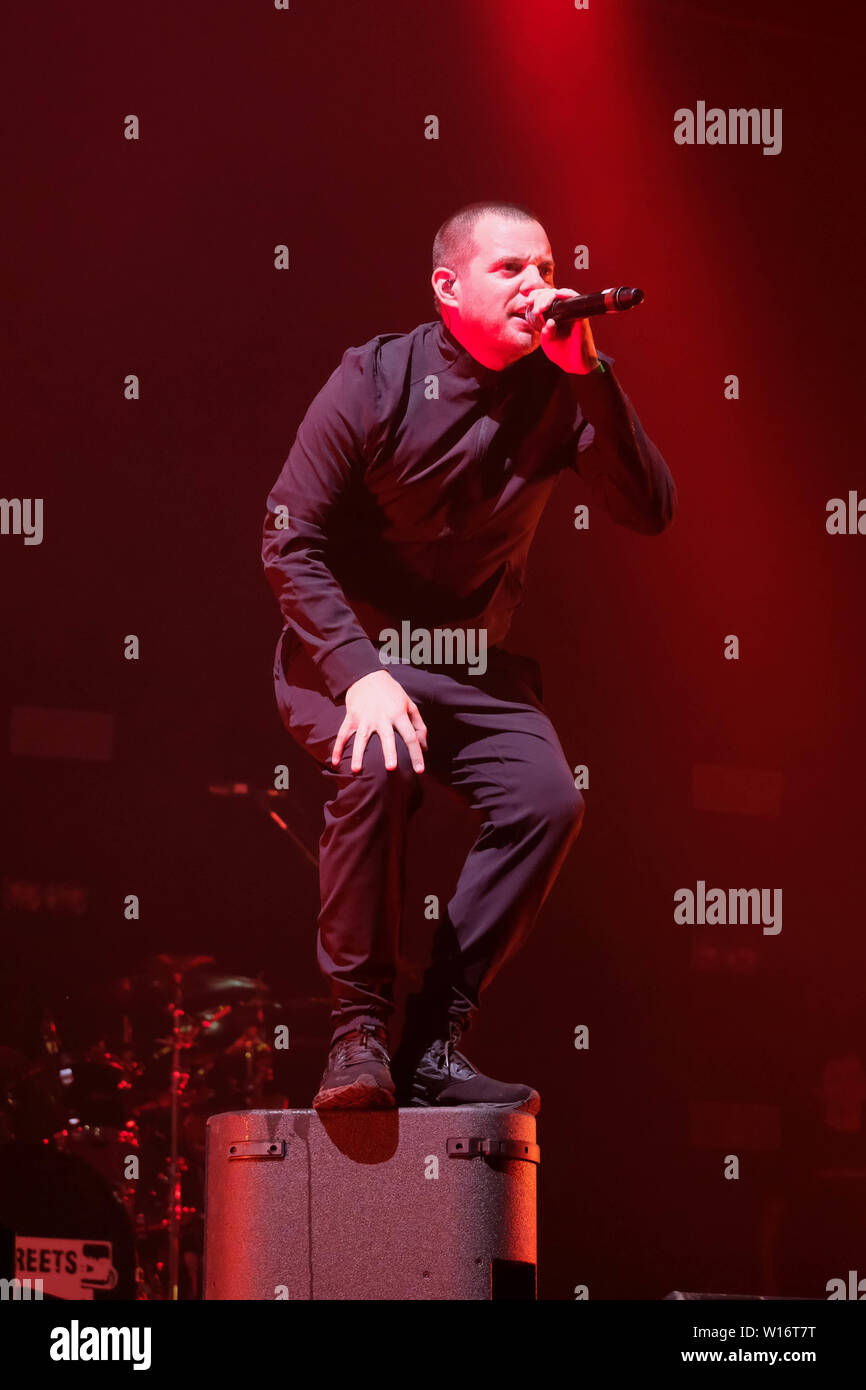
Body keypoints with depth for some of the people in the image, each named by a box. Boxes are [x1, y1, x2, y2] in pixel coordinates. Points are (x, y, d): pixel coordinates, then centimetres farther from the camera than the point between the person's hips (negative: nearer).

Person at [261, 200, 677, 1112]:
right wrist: (362, 673, -26)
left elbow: (651, 513, -18)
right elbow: (290, 543, -13)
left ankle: (434, 1044, -12)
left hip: (471, 665, 4)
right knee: (378, 766, -34)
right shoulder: (376, 379, -13)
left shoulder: (558, 390, -5)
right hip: (345, 649, -3)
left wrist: (591, 372, -26)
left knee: (549, 798, -21)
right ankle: (357, 1030, -20)